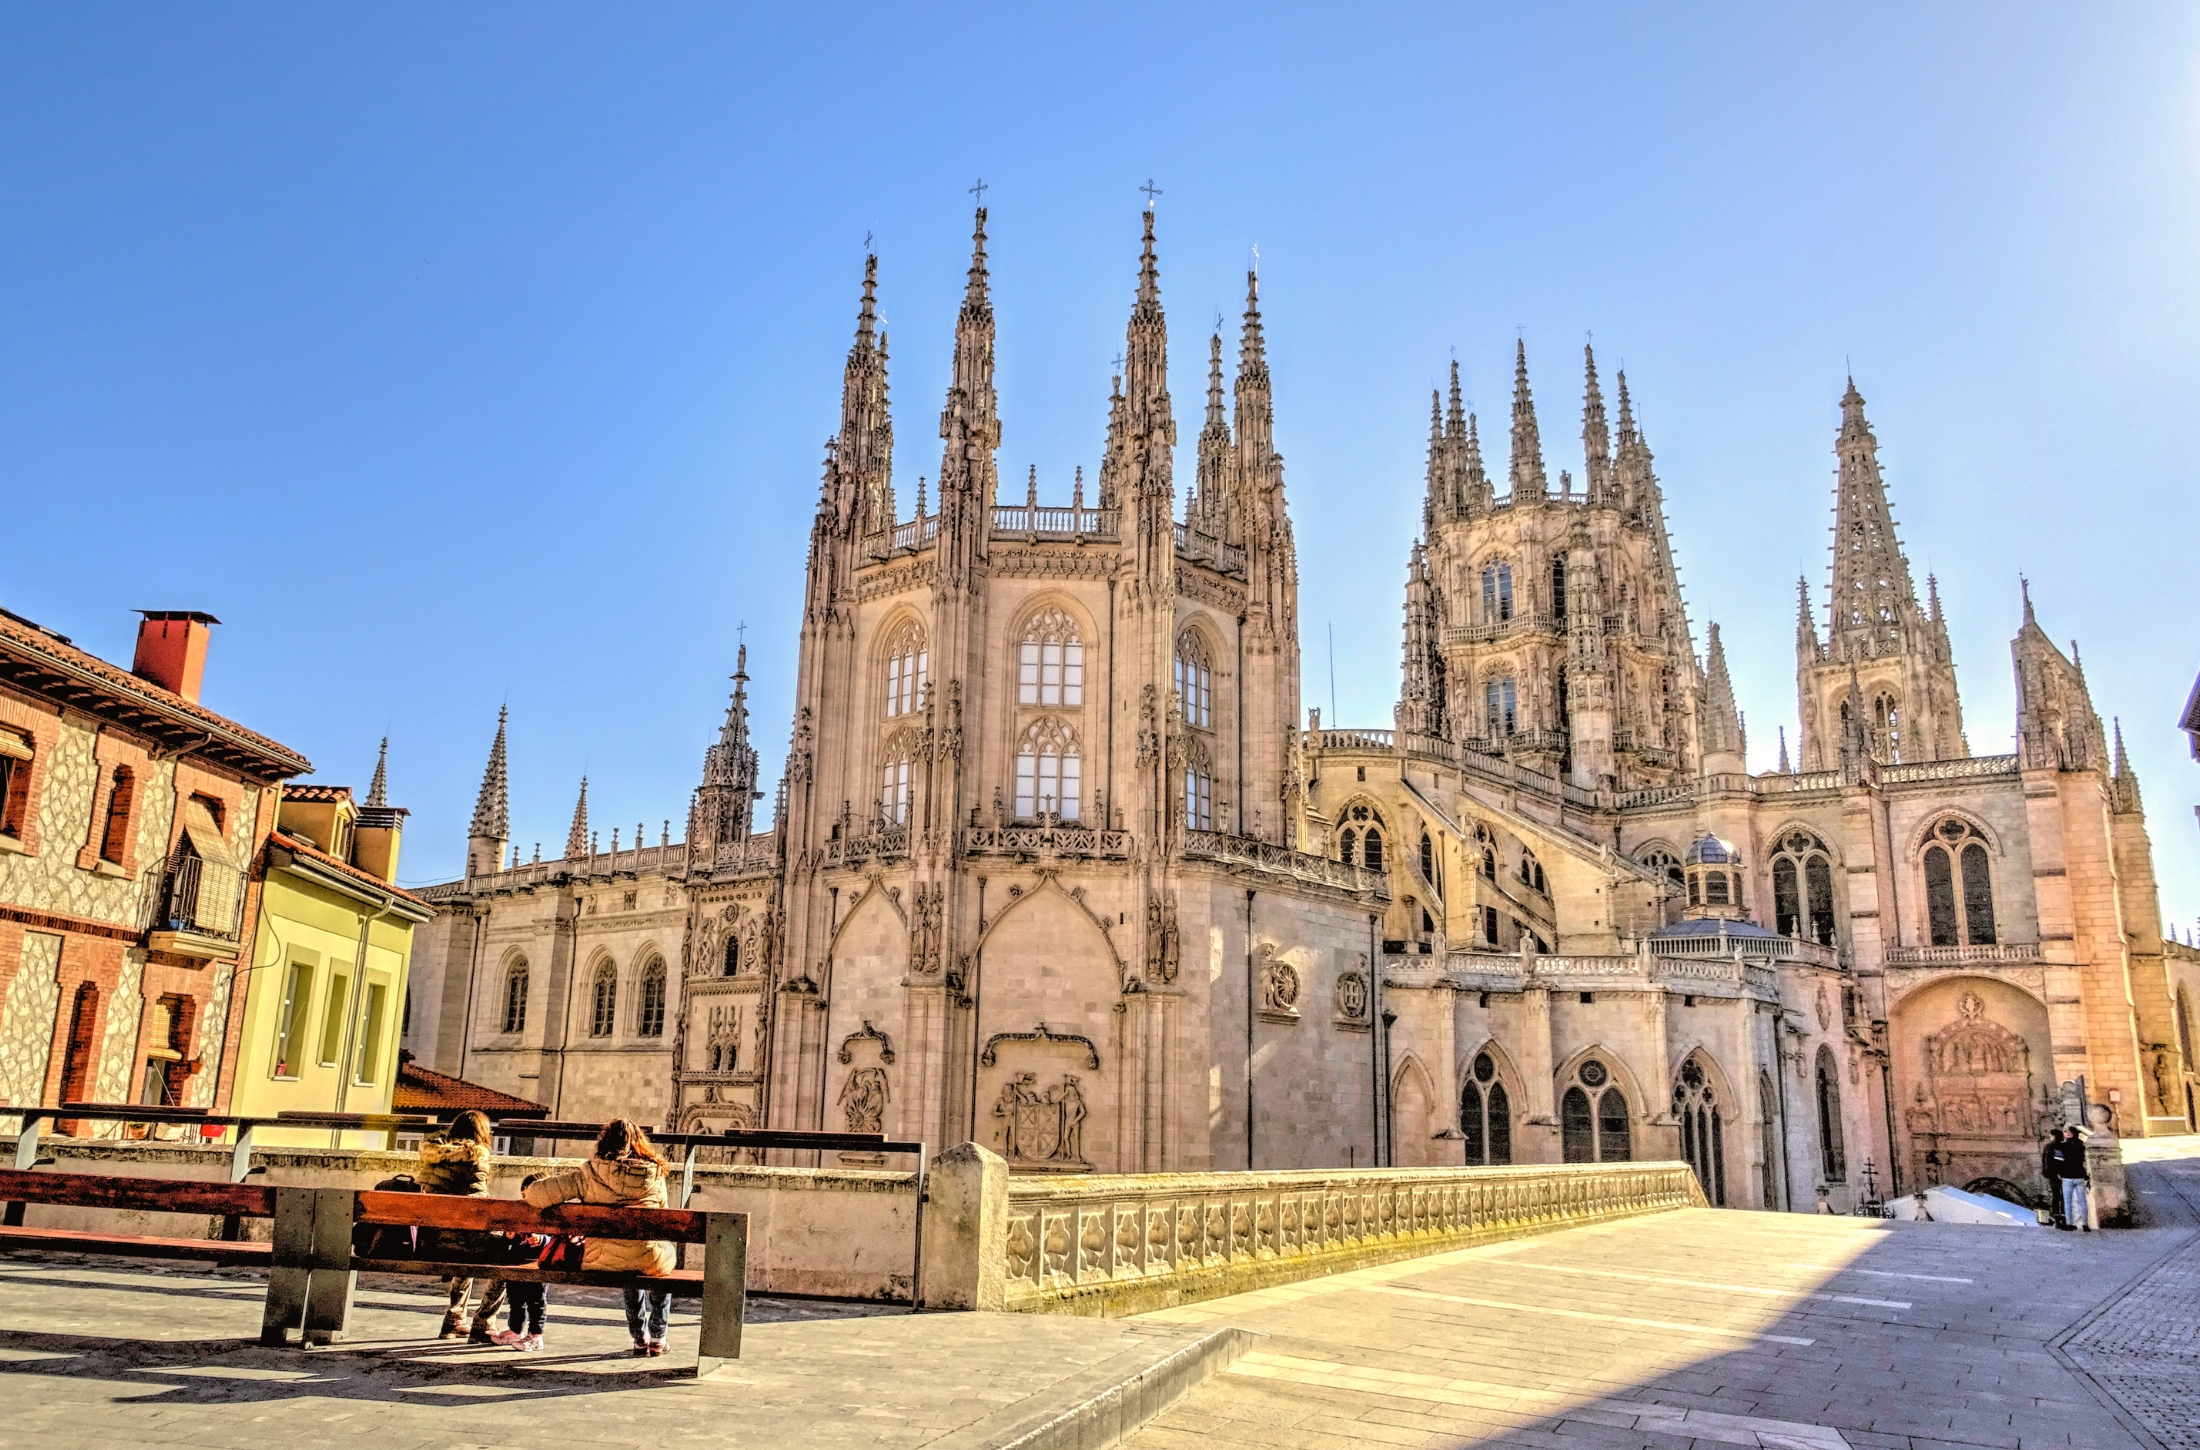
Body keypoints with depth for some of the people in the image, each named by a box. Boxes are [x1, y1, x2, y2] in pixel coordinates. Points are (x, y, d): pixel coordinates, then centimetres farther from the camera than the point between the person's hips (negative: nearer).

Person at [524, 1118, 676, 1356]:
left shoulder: (589, 1173, -6)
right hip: (648, 1260, -1)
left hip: (603, 1263, 1)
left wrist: (529, 1191, 15)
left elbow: (539, 1194, -9)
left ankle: (639, 1338, 42)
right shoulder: (653, 1173, -3)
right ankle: (657, 1338, 36)